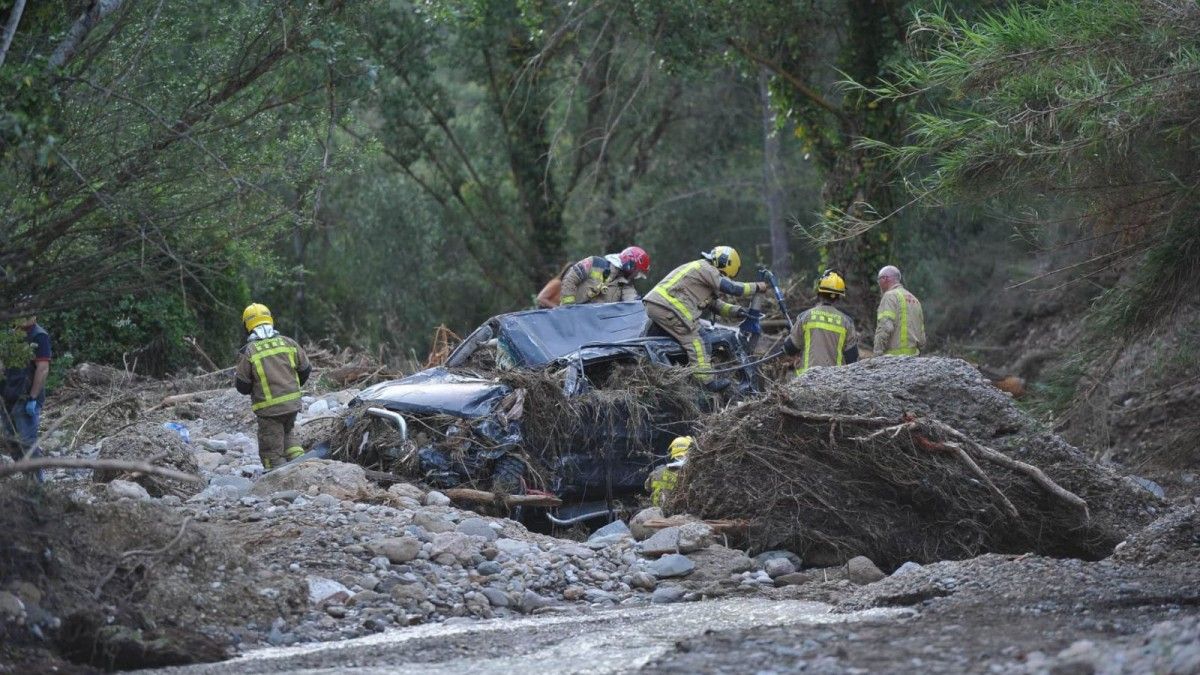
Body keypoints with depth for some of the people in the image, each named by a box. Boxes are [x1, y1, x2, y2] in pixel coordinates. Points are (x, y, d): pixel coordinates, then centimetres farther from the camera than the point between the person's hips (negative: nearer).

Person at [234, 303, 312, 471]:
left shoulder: (248, 352, -11)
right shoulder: (288, 342, 1)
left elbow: (242, 386, -7)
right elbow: (305, 369, 9)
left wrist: (235, 375, 15)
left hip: (269, 409, -5)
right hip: (293, 404, 5)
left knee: (272, 453, 4)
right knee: (286, 438, 27)